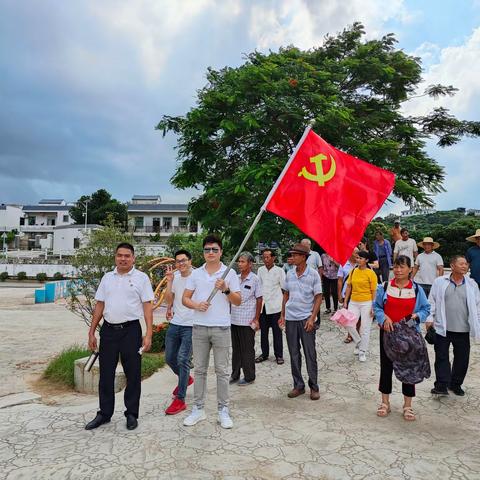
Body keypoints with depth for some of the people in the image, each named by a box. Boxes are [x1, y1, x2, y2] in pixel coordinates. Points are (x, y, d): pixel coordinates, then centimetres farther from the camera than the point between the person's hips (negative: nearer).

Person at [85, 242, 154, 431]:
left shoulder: (141, 278, -2)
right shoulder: (107, 277, 10)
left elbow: (147, 306, -6)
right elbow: (99, 306, 13)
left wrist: (149, 334, -13)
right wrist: (91, 332, 9)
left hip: (131, 330, -4)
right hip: (108, 330, 4)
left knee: (133, 374, 5)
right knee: (106, 374, 11)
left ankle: (131, 414, 20)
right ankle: (104, 413, 27)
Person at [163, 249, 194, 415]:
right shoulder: (174, 276, 4)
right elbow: (169, 300, 1)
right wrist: (169, 282, -10)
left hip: (191, 326, -6)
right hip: (175, 323, 6)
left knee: (182, 360, -8)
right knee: (170, 358, 15)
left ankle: (180, 400, 4)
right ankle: (186, 379, 42)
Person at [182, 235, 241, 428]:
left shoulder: (229, 273, 0)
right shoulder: (195, 273, 6)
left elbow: (238, 301, -1)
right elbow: (185, 298, 7)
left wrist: (226, 290, -18)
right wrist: (196, 305, -13)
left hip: (221, 328, -2)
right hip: (199, 327, 2)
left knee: (222, 371, 6)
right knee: (199, 370, 11)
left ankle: (223, 410, 18)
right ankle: (198, 409, 23)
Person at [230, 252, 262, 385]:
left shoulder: (255, 279, -7)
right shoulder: (235, 278, 7)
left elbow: (259, 299, -5)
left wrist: (256, 319, -8)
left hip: (247, 321, -5)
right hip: (234, 319, 5)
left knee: (247, 350, 6)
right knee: (236, 348, 14)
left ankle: (249, 377, 20)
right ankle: (235, 375, 27)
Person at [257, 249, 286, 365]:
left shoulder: (279, 270, -1)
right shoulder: (260, 270, 9)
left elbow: (285, 287, 2)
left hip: (275, 306, -3)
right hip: (262, 305, 3)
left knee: (277, 331, 4)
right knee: (263, 331, 10)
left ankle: (279, 355, 15)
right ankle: (264, 353, 23)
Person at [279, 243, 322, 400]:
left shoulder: (313, 274, -7)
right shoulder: (289, 274, 5)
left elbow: (318, 297, -6)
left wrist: (312, 318, -13)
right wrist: (282, 315, 10)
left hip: (306, 318, -4)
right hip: (290, 318, 4)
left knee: (310, 354, 3)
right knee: (294, 354, 10)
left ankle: (314, 387, 17)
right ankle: (298, 385, 22)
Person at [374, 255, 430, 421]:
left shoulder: (417, 289, -3)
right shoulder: (385, 287, -3)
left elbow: (426, 309, 5)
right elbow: (377, 306, 3)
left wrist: (416, 316, -14)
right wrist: (384, 318, -14)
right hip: (388, 333, 0)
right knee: (386, 366, 8)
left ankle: (407, 406, 25)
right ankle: (385, 403, 24)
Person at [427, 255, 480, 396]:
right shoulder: (439, 282, -1)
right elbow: (432, 301, 2)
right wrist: (430, 319, -2)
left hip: (463, 330, 3)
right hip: (443, 328, -2)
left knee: (462, 358, 12)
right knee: (442, 357, 1)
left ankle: (456, 384, 29)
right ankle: (441, 385, 8)